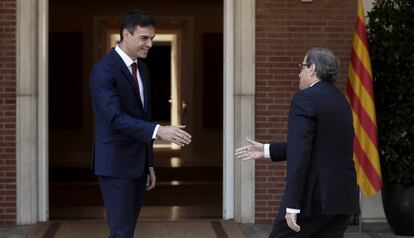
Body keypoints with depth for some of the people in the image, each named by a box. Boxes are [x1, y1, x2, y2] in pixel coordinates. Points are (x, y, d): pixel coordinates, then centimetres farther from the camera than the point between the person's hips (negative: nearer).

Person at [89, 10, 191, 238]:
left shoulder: (141, 67, 12)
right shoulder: (103, 69, -15)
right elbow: (116, 117, -25)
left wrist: (149, 163, 17)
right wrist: (159, 131, -35)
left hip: (137, 162, 8)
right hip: (115, 163, -8)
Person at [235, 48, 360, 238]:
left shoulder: (305, 99, -10)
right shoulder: (341, 101, 16)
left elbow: (300, 153, -18)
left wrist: (292, 205, -20)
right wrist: (266, 151, 26)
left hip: (313, 198, -7)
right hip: (343, 198, 7)